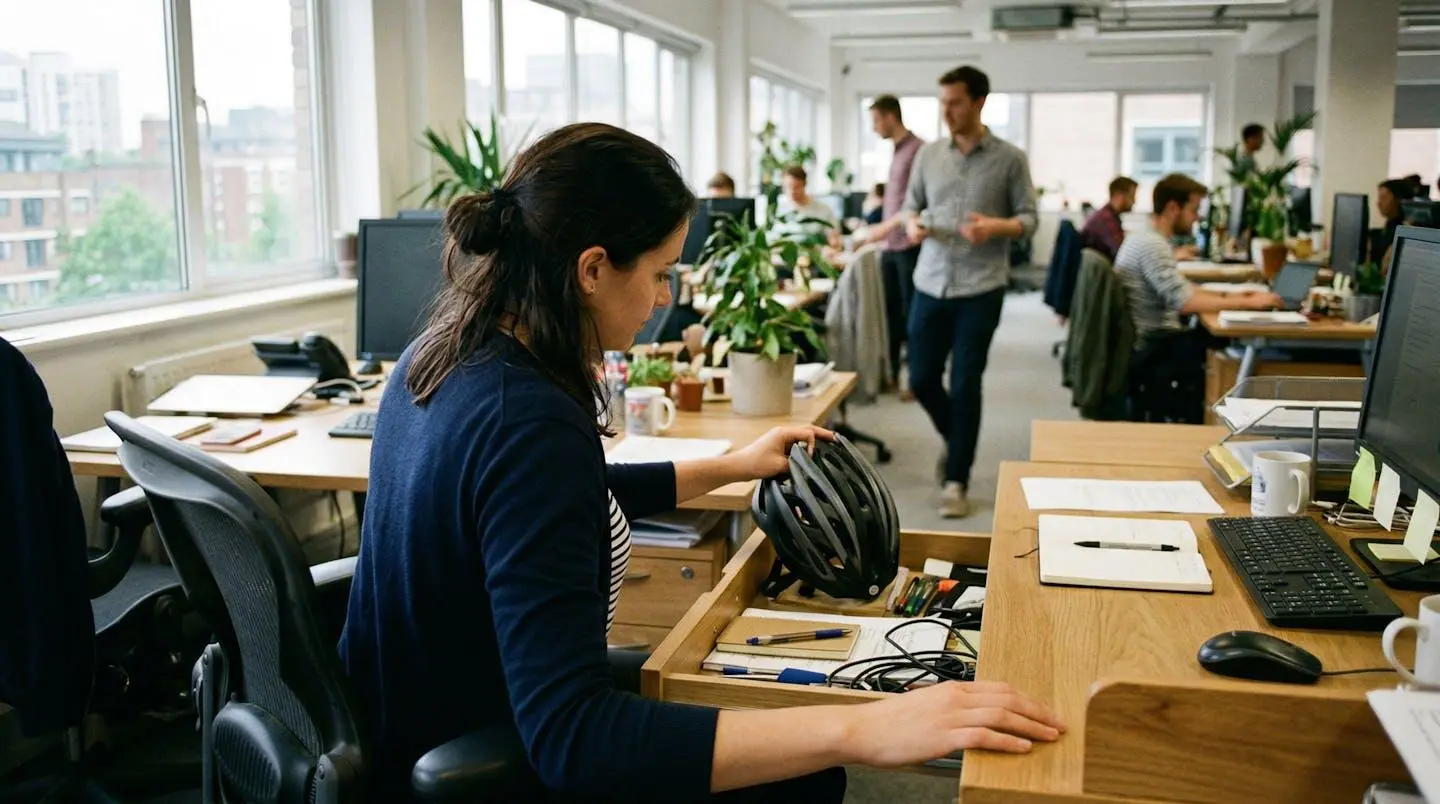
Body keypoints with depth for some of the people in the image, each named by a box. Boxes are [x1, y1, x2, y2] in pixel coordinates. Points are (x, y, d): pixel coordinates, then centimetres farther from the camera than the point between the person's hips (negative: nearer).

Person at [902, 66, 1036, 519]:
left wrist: (996, 227, -21)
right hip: (930, 285, 4)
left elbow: (1029, 219, -1)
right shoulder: (928, 154, 7)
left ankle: (956, 481, 12)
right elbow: (910, 205, 15)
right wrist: (912, 224, -8)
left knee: (965, 386, -1)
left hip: (981, 289, -3)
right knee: (921, 379, 7)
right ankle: (957, 441, 37)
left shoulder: (1010, 159, -2)